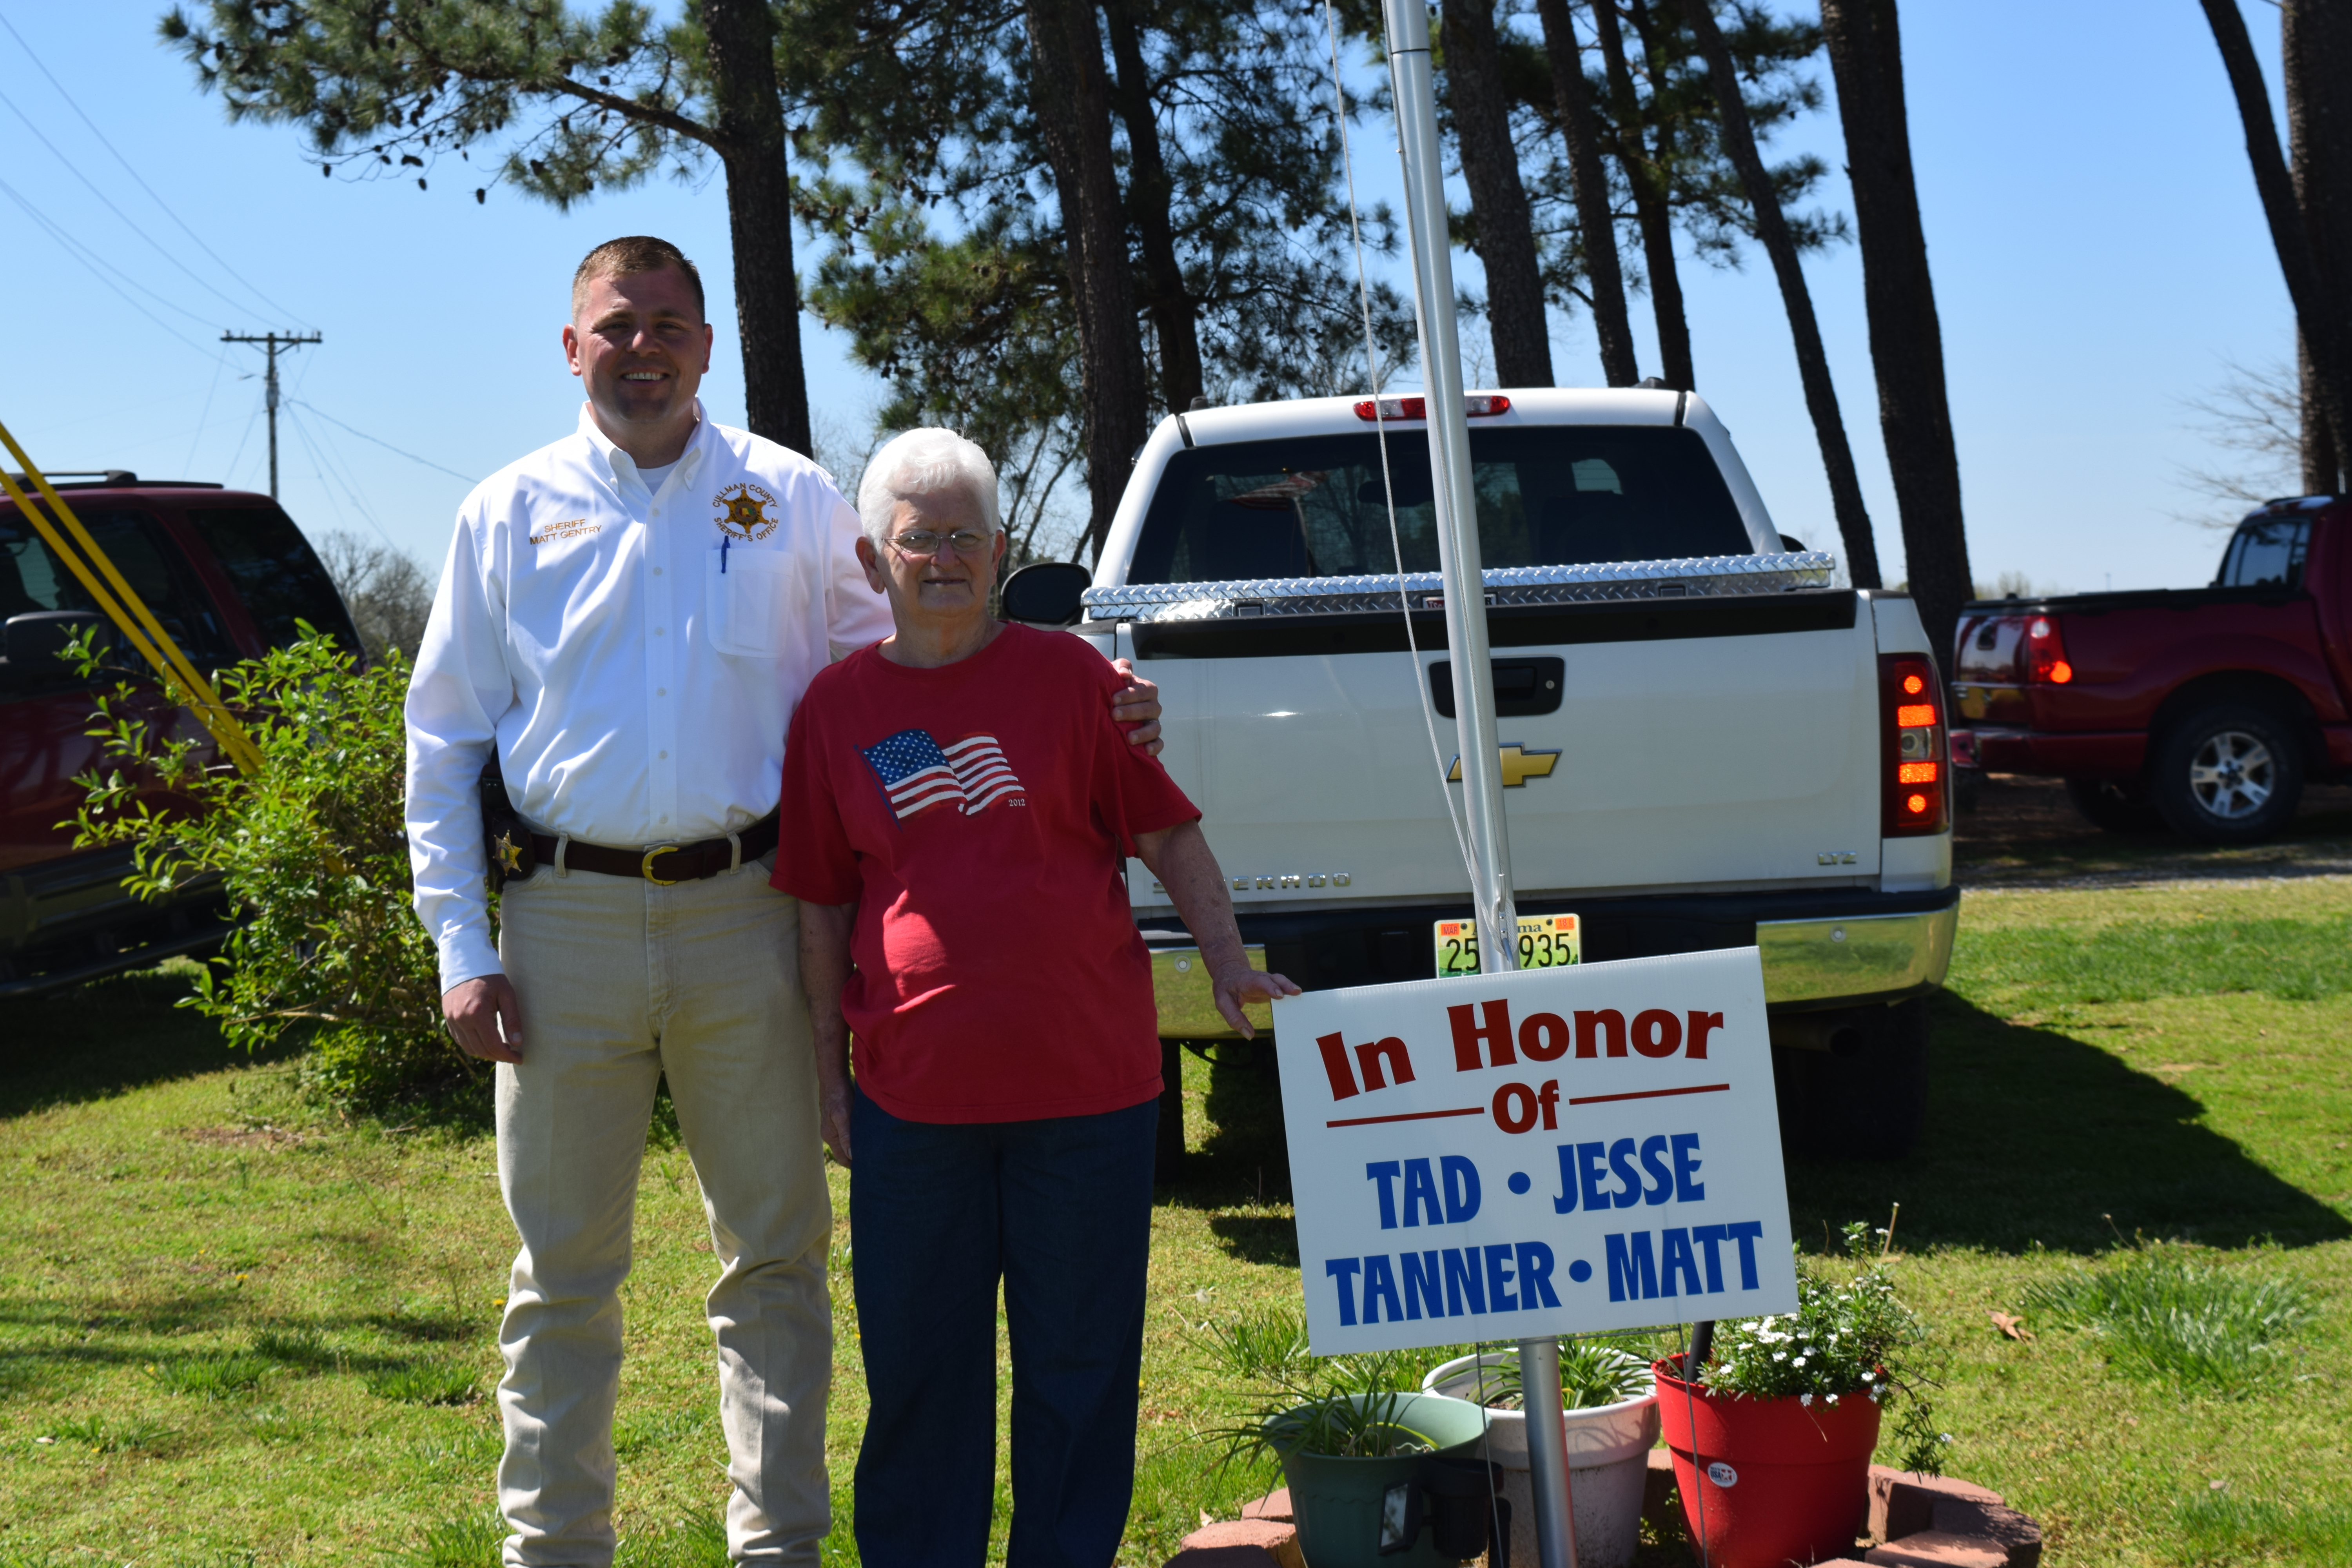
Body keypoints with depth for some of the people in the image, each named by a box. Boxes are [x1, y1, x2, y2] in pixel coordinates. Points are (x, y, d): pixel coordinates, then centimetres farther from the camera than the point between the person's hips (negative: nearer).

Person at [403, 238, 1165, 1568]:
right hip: (567, 921, 0)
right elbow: (445, 743, 9)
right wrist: (463, 948, 1)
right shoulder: (509, 513, 8)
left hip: (743, 919, 0)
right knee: (564, 1269, 8)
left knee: (776, 1252, 6)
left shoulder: (792, 499, 7)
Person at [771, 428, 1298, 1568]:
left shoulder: (1070, 677, 3)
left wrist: (1228, 959, -5)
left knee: (1080, 1354, 9)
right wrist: (830, 1073, 8)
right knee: (917, 1360, 10)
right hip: (913, 1090, 1)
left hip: (1088, 1079, -1)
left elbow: (1167, 833, 7)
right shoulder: (836, 707, 5)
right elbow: (822, 907, 9)